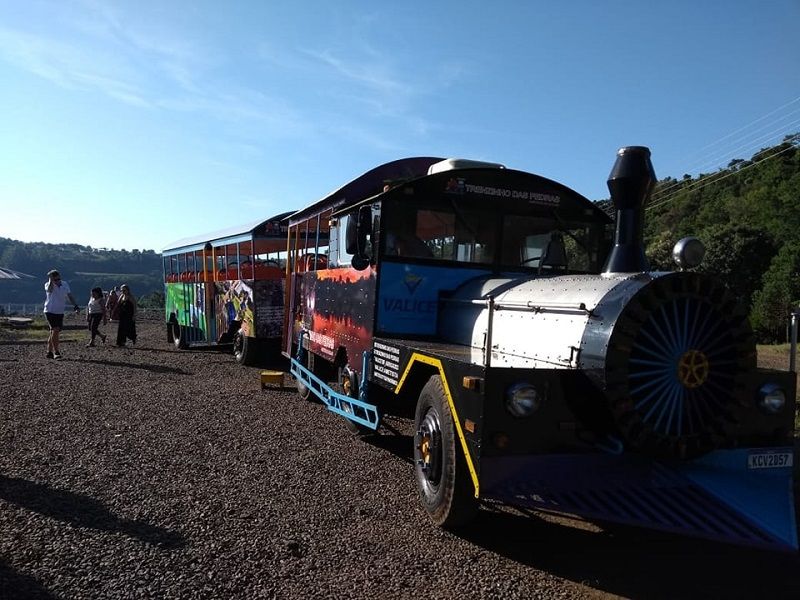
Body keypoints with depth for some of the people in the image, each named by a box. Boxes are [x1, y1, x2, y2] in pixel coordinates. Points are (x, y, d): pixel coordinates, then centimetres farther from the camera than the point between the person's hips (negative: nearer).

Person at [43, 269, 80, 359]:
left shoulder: (65, 284, 5)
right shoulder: (48, 285, -8)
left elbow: (70, 296, 11)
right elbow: (50, 289, -33)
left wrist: (76, 306, 3)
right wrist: (50, 279, -34)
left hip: (60, 312, 5)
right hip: (50, 311, -5)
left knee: (54, 332, 10)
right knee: (55, 330, -16)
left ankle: (49, 351, 19)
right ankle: (56, 352, -13)